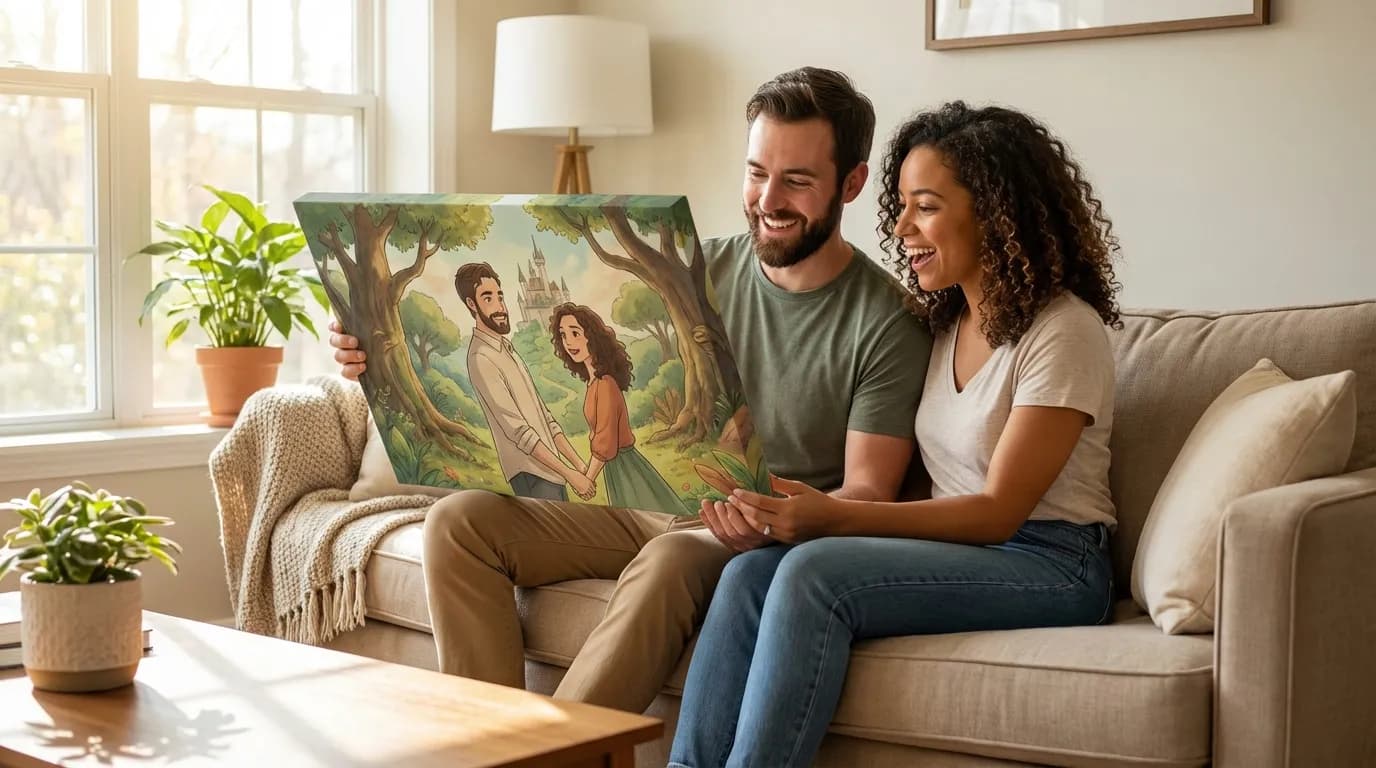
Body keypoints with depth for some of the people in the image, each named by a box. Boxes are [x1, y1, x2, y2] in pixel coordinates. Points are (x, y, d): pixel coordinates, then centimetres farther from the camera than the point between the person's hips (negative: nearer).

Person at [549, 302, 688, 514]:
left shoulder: (604, 384, -22)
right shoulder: (595, 381, 3)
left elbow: (605, 443, -21)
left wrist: (588, 480, -11)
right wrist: (587, 470, 17)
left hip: (625, 466, -8)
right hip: (616, 467, 8)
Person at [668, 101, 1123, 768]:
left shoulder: (1064, 332, -10)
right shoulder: (943, 324, 14)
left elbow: (999, 511, -16)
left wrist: (835, 517, -25)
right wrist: (807, 509, -12)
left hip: (1046, 563, -7)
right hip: (952, 550, 7)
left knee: (815, 572, -29)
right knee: (748, 575, -18)